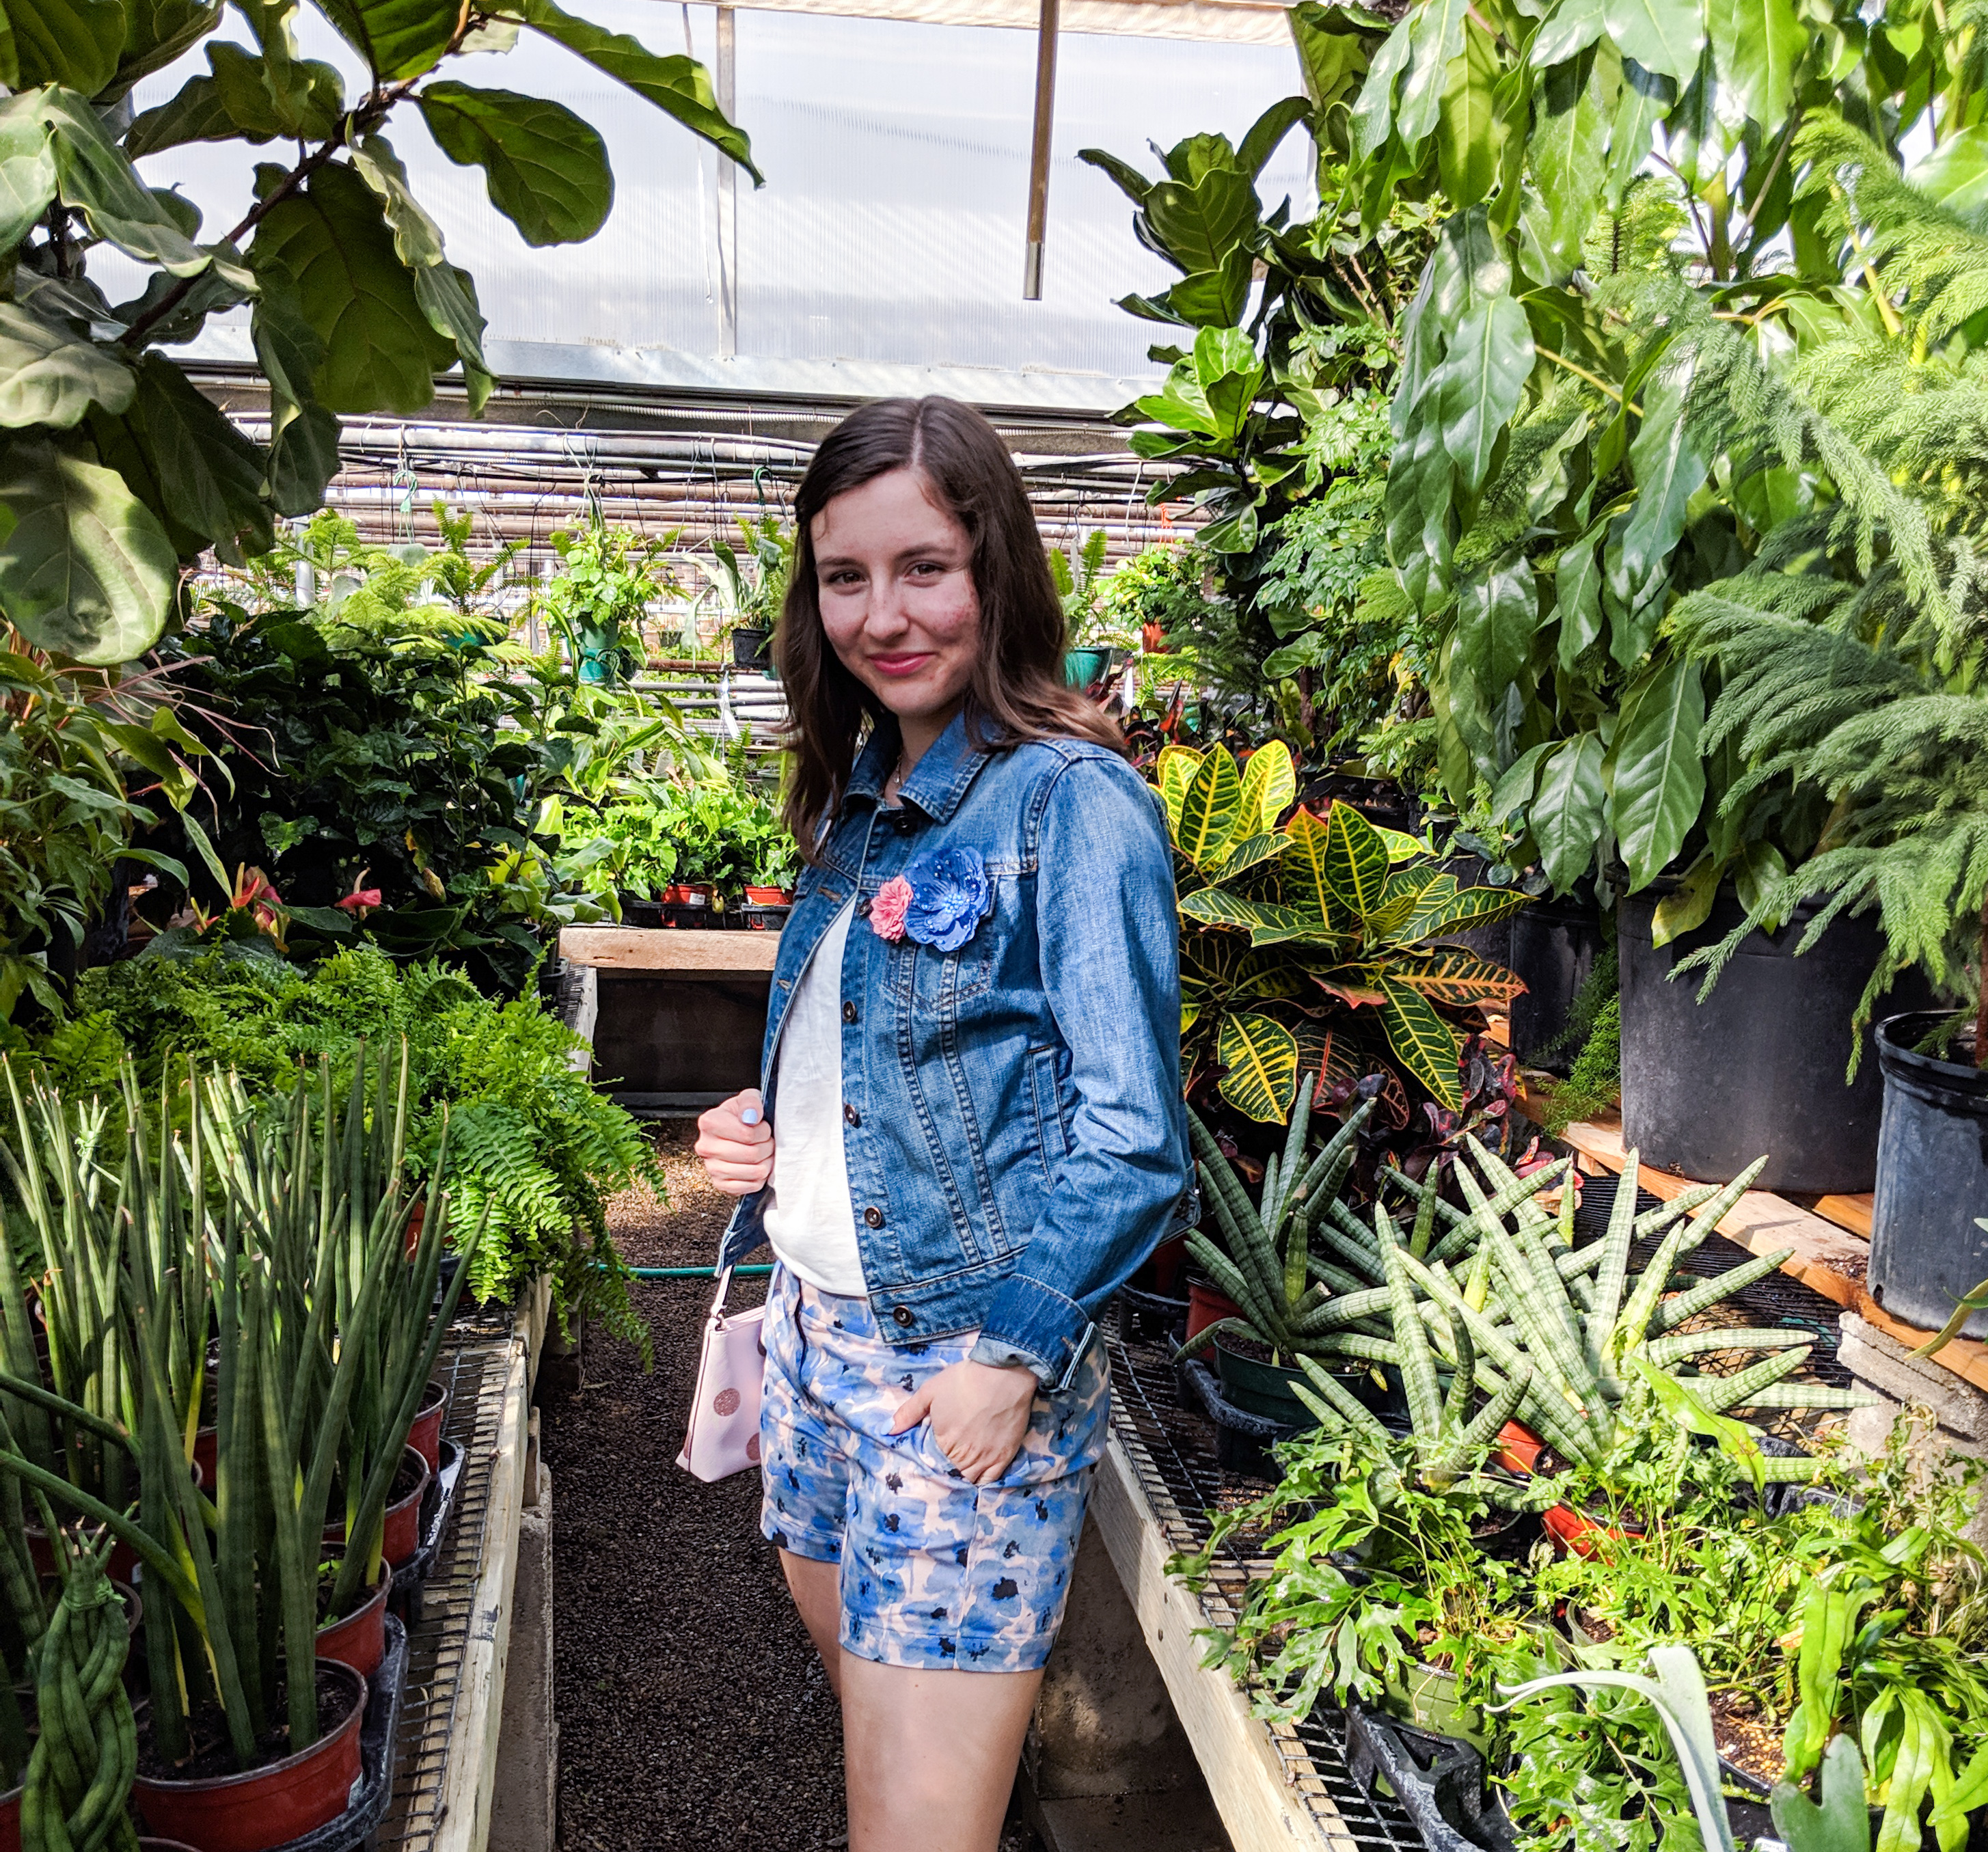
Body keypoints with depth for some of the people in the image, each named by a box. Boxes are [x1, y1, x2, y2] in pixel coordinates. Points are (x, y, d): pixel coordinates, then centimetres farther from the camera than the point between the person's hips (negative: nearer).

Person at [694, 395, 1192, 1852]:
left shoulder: (1073, 801, -15)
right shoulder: (865, 790, 9)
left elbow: (1130, 1134, -16)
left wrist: (1014, 1350, -19)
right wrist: (772, 1128, 3)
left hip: (968, 1357, -8)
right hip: (817, 1318, 8)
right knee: (846, 1649, 22)